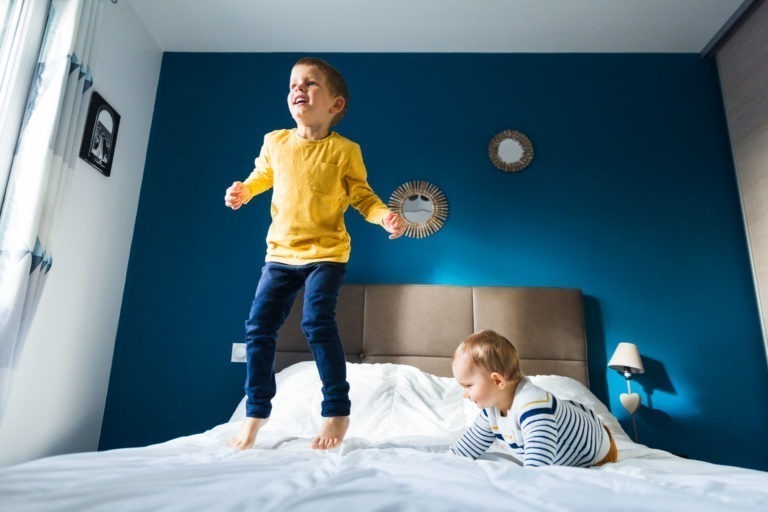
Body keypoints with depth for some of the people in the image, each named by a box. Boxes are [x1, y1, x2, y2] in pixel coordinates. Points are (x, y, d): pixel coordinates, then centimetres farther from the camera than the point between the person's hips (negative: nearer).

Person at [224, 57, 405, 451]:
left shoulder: (345, 150, -6)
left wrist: (384, 216, -21)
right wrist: (243, 190, 2)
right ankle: (255, 411, 18)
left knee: (317, 323, -20)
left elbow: (362, 196, -3)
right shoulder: (275, 142, 5)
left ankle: (337, 411, -1)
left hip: (326, 252, -4)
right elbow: (263, 175, 22)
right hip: (281, 252, 5)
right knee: (258, 326, 1)